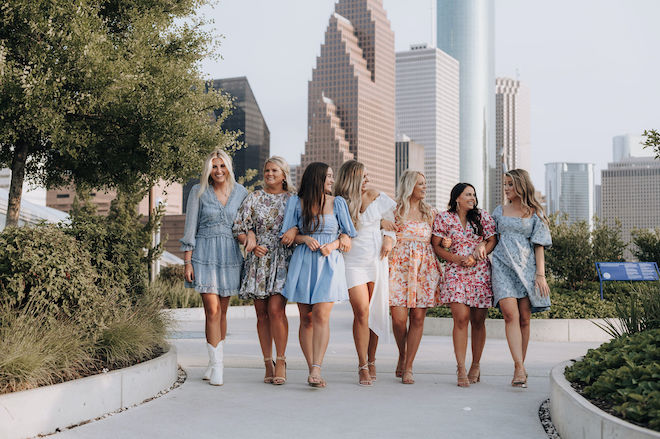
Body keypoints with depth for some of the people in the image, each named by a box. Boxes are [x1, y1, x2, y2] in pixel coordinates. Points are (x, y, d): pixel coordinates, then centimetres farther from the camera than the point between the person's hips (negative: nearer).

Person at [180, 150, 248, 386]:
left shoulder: (240, 192, 7)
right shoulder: (198, 192, 0)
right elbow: (190, 228, 1)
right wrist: (187, 261, -4)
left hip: (229, 255, 3)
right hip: (204, 254, -3)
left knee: (222, 312, 7)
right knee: (213, 311, -9)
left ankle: (214, 363, 19)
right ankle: (217, 367, -4)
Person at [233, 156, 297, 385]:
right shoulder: (254, 198, 10)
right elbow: (239, 229, 8)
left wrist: (295, 229, -16)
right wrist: (252, 242, -9)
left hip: (282, 260, -2)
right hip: (258, 261, 2)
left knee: (276, 309, -15)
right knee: (262, 313, 2)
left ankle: (281, 361, -5)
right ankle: (268, 363, 9)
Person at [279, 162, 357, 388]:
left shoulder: (337, 203, 8)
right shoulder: (296, 202, 7)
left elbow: (348, 235, 11)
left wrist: (334, 244, -9)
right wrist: (305, 238, -9)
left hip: (329, 263, -1)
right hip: (303, 264, 1)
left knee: (321, 315, -14)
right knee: (306, 318, 1)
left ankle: (316, 369, -18)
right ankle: (312, 370, 8)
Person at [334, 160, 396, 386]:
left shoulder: (377, 198, 5)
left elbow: (397, 218, 16)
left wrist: (389, 238, 3)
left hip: (377, 261, 3)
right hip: (353, 263, -3)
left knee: (376, 313, 6)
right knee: (362, 312, -11)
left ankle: (371, 361, 22)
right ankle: (362, 366, -2)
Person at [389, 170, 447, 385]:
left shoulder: (429, 212, 14)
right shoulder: (395, 211, 5)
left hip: (425, 267, 3)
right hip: (400, 266, -2)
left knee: (418, 317, -2)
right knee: (399, 317, -10)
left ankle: (408, 367, 6)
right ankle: (402, 355, 19)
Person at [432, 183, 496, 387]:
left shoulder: (482, 217, 8)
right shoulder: (444, 218, 3)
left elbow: (492, 241, 10)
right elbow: (436, 246, 3)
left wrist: (482, 248, -11)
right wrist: (456, 259, -11)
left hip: (481, 273, 2)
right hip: (455, 273, -2)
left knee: (478, 320, 5)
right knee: (461, 318, -14)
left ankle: (475, 365, 21)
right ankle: (461, 369, -11)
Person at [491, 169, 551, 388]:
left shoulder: (534, 214, 8)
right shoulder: (499, 211, 14)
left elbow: (539, 246, 5)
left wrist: (540, 274, -3)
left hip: (526, 267, 0)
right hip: (503, 266, 0)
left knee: (524, 319, 0)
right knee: (511, 315, -15)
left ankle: (519, 368, 10)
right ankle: (520, 369, -22)